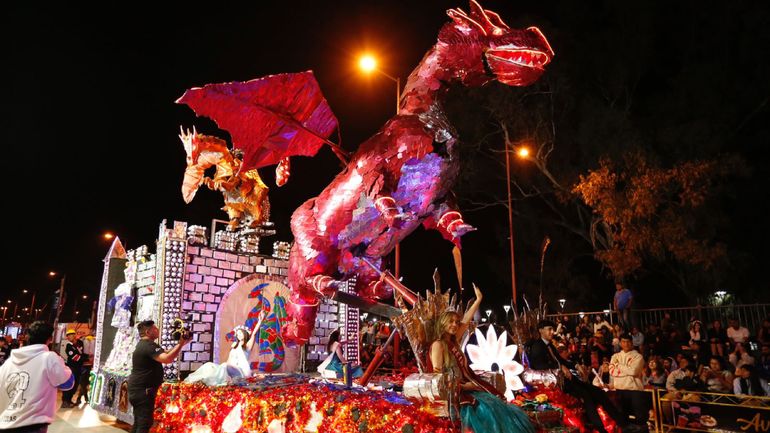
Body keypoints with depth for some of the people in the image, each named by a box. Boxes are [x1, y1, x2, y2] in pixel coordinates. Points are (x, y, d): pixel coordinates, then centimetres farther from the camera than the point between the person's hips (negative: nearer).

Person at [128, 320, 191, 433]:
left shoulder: (146, 344, 15)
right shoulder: (148, 346, -21)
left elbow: (166, 354, 16)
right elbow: (167, 359, -34)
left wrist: (180, 344, 4)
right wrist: (181, 344, -27)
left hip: (139, 390, 11)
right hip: (143, 390, -11)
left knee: (138, 422, 17)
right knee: (144, 423, -9)